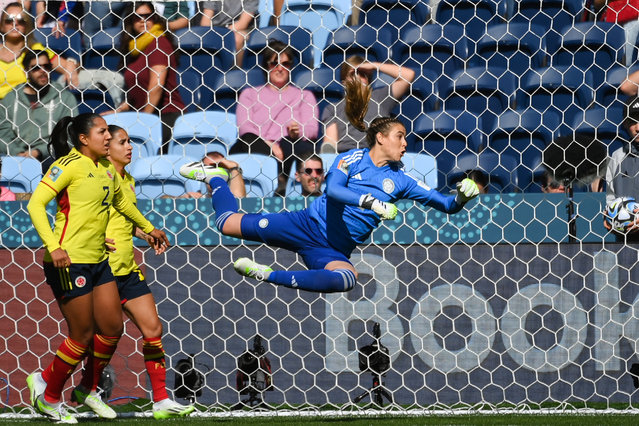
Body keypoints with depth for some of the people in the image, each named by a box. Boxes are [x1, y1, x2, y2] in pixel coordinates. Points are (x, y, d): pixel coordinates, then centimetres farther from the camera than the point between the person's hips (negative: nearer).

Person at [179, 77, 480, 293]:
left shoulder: (400, 181, 6)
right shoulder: (353, 158, -3)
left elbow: (446, 205, 5)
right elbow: (333, 189, -22)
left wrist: (461, 197, -17)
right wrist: (372, 202, -34)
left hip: (334, 250, 2)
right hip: (307, 225, -2)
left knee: (345, 279, -37)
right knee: (228, 224, 0)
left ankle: (269, 276, -26)